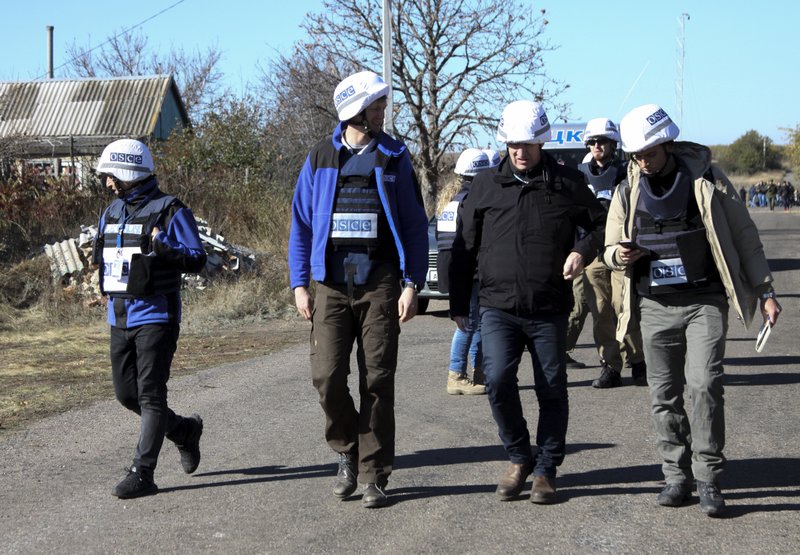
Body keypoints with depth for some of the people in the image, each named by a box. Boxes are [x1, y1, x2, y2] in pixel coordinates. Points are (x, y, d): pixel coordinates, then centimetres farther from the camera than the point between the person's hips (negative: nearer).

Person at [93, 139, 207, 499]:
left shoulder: (170, 211, -8)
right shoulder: (111, 213, 14)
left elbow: (196, 259, -12)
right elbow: (102, 257, 24)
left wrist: (162, 246, -28)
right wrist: (95, 277, 4)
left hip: (155, 317, -8)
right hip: (119, 318, 8)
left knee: (150, 394, -7)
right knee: (126, 394, 11)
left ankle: (141, 473, -6)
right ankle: (185, 431, 33)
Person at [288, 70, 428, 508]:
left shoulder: (394, 158, 7)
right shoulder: (321, 158, 8)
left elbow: (415, 225, 7)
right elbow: (301, 222, 11)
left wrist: (412, 284, -2)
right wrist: (300, 284, 3)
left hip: (380, 284, 0)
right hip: (331, 285, 1)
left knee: (377, 382, -1)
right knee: (327, 376, -8)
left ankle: (374, 477, 7)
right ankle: (347, 451, 18)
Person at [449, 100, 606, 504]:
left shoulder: (567, 184, 3)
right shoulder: (486, 185, 5)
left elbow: (601, 224, 16)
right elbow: (464, 247, 10)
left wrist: (583, 250, -6)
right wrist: (458, 304, 10)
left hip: (549, 311, 0)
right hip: (498, 308, 0)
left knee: (552, 391, 5)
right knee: (498, 380, -14)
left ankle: (545, 469, 20)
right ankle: (519, 458, 7)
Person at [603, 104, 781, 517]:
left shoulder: (706, 179, -2)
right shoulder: (628, 191, 7)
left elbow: (744, 237, 4)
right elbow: (610, 247, 15)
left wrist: (765, 291, 0)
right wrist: (617, 255, -10)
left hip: (706, 302, -3)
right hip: (655, 307, 4)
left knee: (704, 385, -15)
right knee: (664, 394, 5)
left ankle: (708, 480, -7)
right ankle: (676, 476, 15)